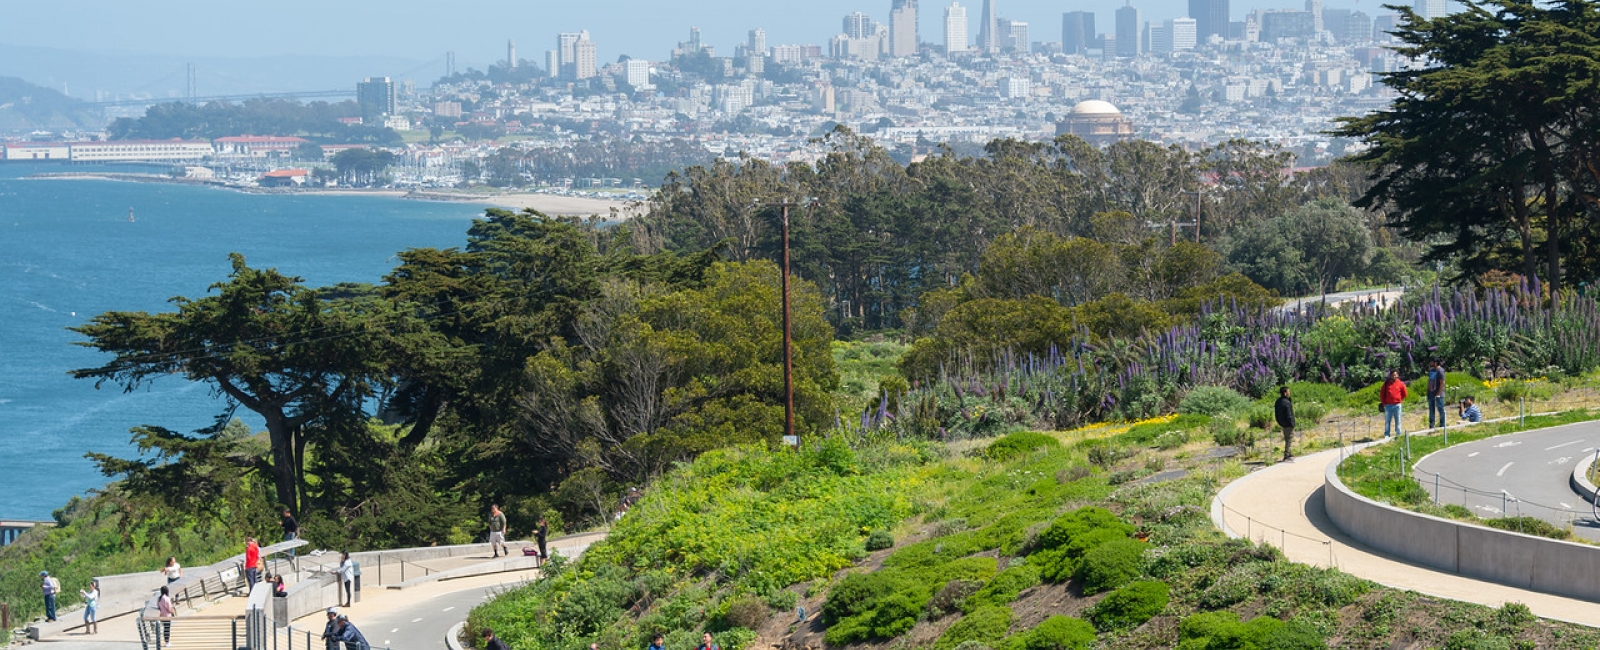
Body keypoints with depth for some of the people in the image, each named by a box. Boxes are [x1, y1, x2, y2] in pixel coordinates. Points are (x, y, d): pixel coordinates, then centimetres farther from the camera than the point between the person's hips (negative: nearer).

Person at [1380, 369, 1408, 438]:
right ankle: (1387, 435, 4)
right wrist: (1384, 403, 6)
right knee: (1387, 421, 2)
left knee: (1398, 421, 5)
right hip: (1388, 406, 0)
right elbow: (1382, 394, 8)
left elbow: (1404, 394, 10)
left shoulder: (1401, 384, -1)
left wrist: (1399, 400, 7)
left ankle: (1398, 434, 10)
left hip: (1397, 405, 0)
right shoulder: (1386, 384, 1)